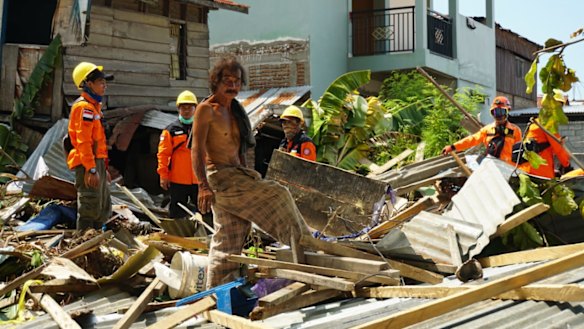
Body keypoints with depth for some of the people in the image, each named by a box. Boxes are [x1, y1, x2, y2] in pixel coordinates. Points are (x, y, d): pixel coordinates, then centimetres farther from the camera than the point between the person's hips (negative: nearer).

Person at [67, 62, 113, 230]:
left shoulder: (94, 106, 19)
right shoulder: (84, 107, -12)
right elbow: (83, 141, -20)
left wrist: (103, 168, 22)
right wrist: (91, 169, -24)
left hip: (97, 163, 10)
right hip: (88, 164, -10)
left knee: (104, 209, 15)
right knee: (90, 209, -8)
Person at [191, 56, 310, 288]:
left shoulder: (235, 110, 16)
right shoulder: (206, 109, -9)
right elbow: (197, 150, -15)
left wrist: (249, 178, 20)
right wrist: (203, 186, -24)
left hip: (237, 176, 9)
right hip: (219, 177, -9)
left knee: (229, 239, 9)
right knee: (277, 195, -13)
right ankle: (302, 245, 0)